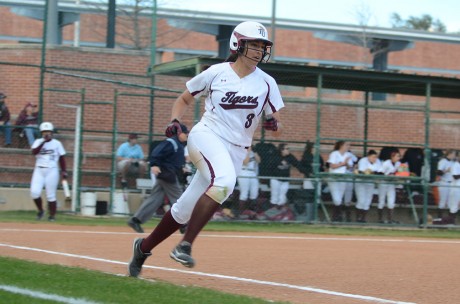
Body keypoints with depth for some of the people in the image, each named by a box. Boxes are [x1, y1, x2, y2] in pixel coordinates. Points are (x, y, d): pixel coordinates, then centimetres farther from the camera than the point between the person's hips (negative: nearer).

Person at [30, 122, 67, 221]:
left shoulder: (57, 143, 4)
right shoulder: (38, 142, 6)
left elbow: (61, 158, 7)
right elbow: (34, 152, -13)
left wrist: (64, 171, 0)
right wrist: (44, 142, -17)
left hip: (52, 171, -1)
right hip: (39, 170, 1)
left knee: (51, 194, -3)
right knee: (34, 192, -12)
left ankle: (52, 215, 9)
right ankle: (40, 210, 11)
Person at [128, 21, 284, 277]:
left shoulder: (267, 83, 5)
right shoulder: (216, 73, 1)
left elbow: (278, 129, 6)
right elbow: (185, 99, 14)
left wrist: (273, 124, -17)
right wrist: (175, 121, -5)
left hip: (236, 152, 3)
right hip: (207, 136, -3)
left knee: (186, 209, 5)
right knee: (224, 180, -35)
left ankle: (144, 247, 26)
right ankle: (185, 245, -31)